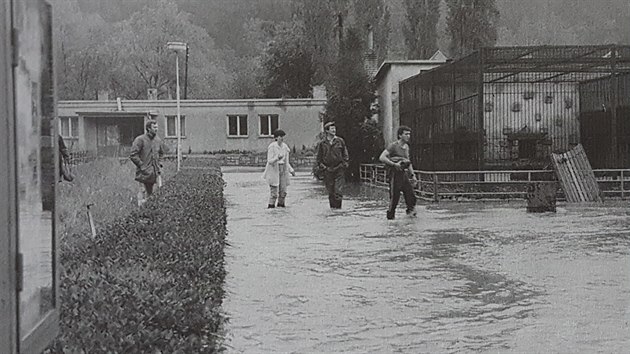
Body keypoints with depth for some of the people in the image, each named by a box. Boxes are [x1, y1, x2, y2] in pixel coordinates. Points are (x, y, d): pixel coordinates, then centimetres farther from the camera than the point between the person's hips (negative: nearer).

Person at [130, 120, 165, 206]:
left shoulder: (158, 140, 11)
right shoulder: (140, 140, -8)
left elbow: (161, 153, 29)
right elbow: (133, 155, -11)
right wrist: (142, 165, -13)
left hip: (154, 173, 6)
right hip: (144, 172, -6)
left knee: (151, 193, 11)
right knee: (143, 193, -9)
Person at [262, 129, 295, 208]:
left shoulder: (284, 147, 7)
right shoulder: (272, 147, -11)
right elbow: (270, 161, -13)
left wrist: (291, 170, 7)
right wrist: (277, 158, -31)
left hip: (283, 170, 6)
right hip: (273, 170, -6)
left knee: (283, 191, 5)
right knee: (274, 191, -8)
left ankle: (281, 204, 20)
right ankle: (271, 205, 1)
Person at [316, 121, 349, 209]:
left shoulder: (340, 141, 5)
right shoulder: (322, 143, 4)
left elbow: (345, 154, 13)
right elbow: (319, 157, 11)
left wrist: (344, 164, 2)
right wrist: (322, 166, 0)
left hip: (339, 169, 0)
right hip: (328, 170, 1)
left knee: (338, 191, -8)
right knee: (331, 191, 5)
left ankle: (338, 207, -4)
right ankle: (332, 207, 15)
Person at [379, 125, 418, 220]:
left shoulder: (406, 146, 14)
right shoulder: (393, 146, -11)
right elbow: (382, 158, -20)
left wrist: (413, 175, 19)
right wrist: (394, 164, -23)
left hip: (405, 174, 7)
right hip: (395, 175, -7)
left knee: (411, 197, 2)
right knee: (394, 199, -3)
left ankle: (411, 213, 14)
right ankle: (390, 217, 8)